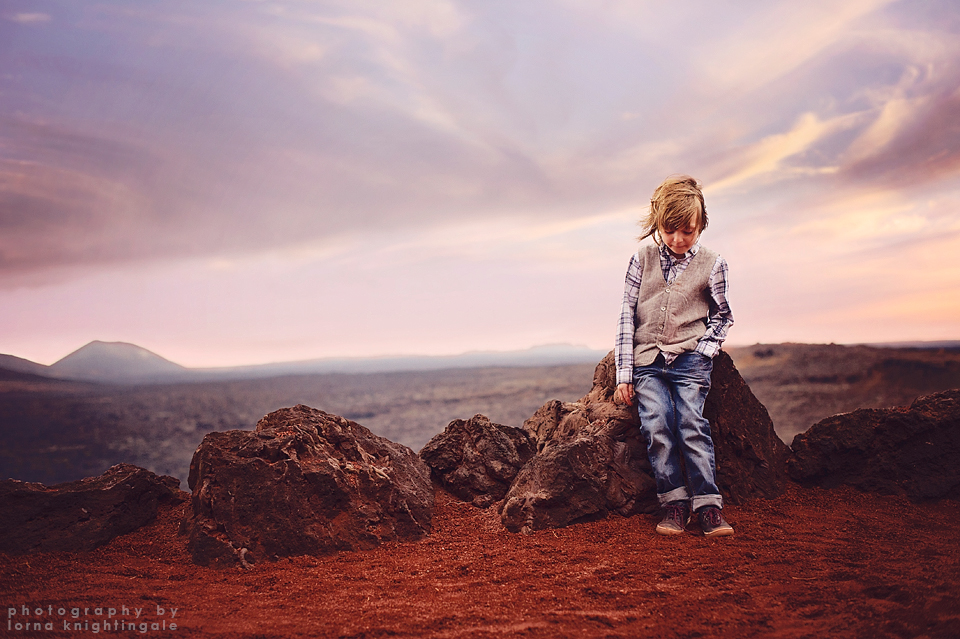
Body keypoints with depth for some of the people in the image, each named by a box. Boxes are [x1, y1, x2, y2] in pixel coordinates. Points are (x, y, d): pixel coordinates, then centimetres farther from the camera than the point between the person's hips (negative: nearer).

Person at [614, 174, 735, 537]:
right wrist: (624, 374, 0)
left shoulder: (711, 264, 4)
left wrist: (704, 352, -2)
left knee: (691, 424, -16)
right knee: (656, 428, -16)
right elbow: (627, 316, 5)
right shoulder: (642, 259, 5)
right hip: (646, 360, 1)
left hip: (689, 358, -1)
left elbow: (722, 316, 16)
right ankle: (674, 503, -7)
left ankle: (708, 504, -10)